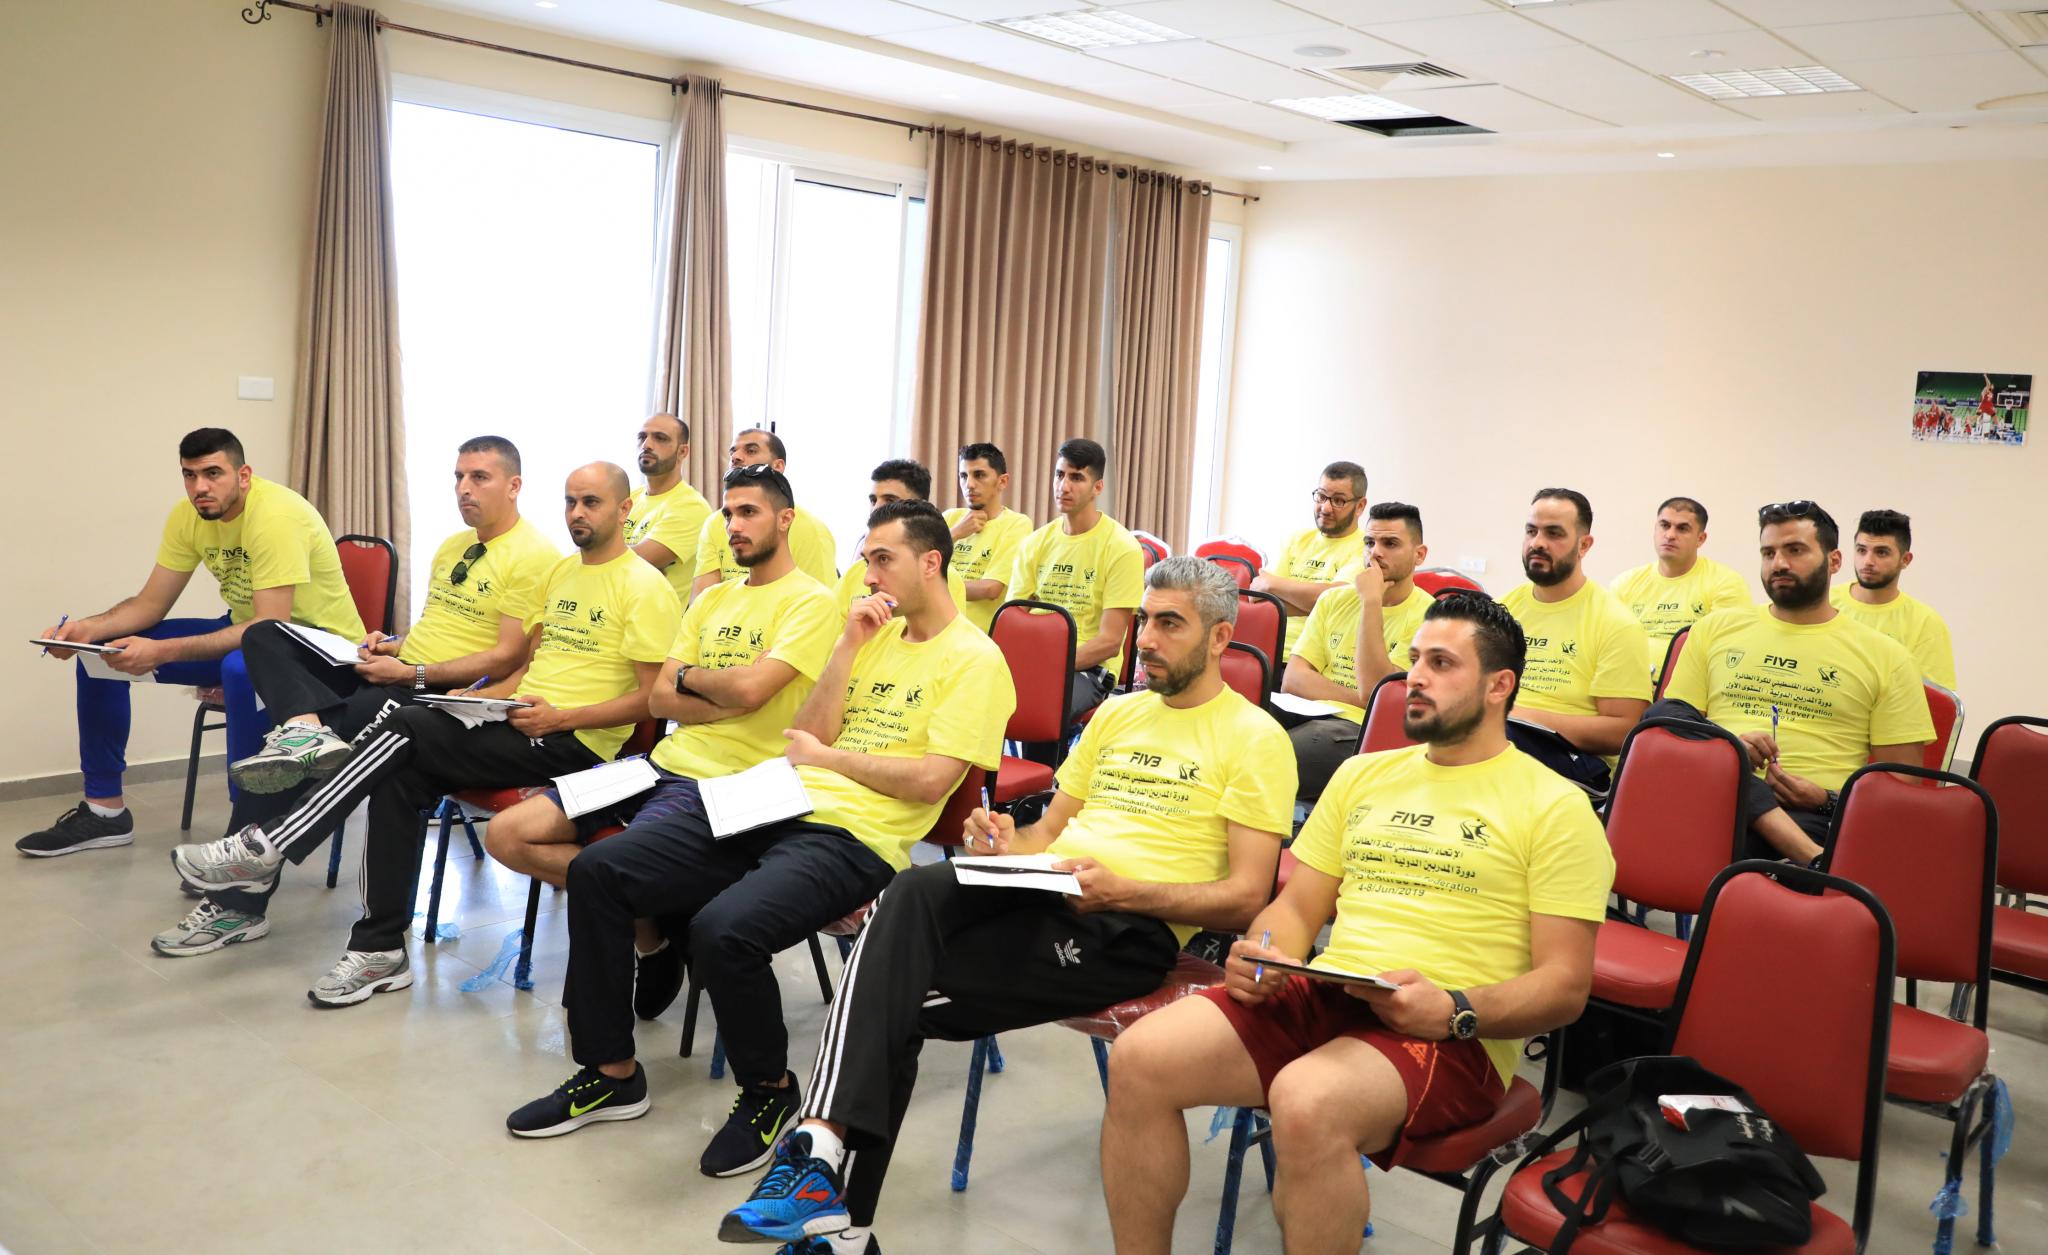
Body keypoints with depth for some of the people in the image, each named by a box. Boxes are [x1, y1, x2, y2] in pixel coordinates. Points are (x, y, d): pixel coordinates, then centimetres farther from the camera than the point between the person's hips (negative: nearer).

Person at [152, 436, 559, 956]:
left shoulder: (533, 556, -10)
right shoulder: (453, 546, 21)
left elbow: (506, 659, -16)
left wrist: (411, 673, -16)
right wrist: (394, 644, 7)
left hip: (445, 695, -9)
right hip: (395, 671, 9)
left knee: (294, 756, -22)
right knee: (263, 636, -8)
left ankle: (240, 904, -9)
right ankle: (307, 727, -34)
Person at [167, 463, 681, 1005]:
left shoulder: (645, 587, -8)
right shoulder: (562, 571, 19)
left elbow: (651, 697, -13)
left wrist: (562, 716, -20)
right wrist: (477, 698, 6)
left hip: (571, 742, -8)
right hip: (519, 722, 8)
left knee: (404, 728, -20)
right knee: (399, 778, -15)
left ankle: (268, 846, -14)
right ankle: (381, 950, -9)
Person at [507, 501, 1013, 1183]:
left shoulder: (974, 660, -3)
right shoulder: (878, 634, 20)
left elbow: (930, 779, -13)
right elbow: (807, 737, 12)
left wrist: (828, 755, -2)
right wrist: (848, 646, 3)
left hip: (854, 837, -8)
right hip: (782, 807, 8)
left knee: (724, 929, -34)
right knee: (597, 870, -5)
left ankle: (769, 1089, -3)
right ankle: (611, 1071, 8)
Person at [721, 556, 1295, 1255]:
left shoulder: (1254, 739, 1)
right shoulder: (1117, 712, 22)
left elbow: (1246, 897, -7)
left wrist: (1124, 890, -20)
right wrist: (1009, 846, 0)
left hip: (1132, 930, -6)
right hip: (1043, 893, 6)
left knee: (903, 1001, -23)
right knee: (914, 894, -26)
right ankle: (829, 1153, -29)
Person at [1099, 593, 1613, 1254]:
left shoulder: (1554, 808, 2)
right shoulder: (1363, 774, 20)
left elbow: (1564, 987, -3)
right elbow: (1298, 907, 21)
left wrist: (1456, 1011, -21)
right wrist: (1266, 956, -3)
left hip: (1455, 1038, -5)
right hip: (1318, 996, 6)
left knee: (1306, 1103, -37)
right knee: (1138, 1058, -18)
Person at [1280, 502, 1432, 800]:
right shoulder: (1334, 600, 18)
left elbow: (1374, 692, -13)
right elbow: (1293, 680, 7)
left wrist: (1372, 601, -11)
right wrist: (1360, 700, -8)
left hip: (1362, 731, -5)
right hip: (1310, 715, 5)